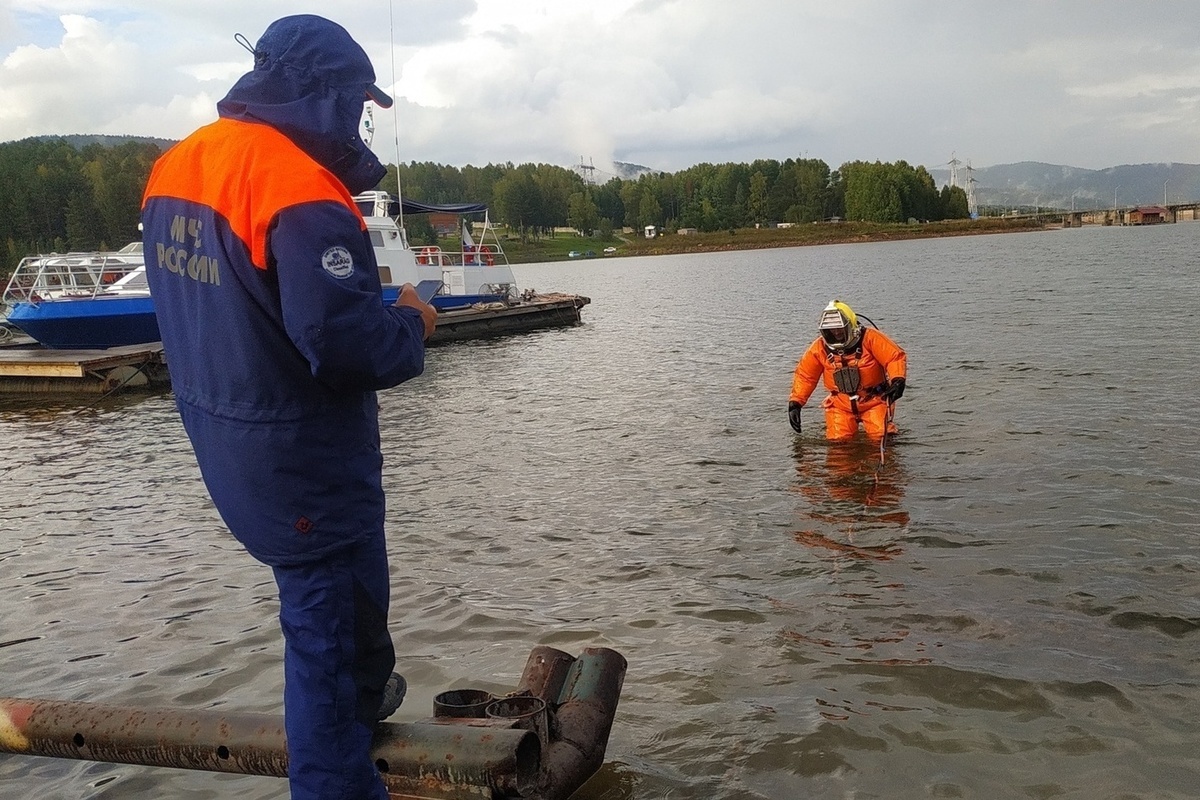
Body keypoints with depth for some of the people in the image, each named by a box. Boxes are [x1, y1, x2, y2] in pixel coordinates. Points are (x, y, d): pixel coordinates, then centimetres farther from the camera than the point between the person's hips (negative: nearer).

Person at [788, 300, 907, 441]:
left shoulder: (870, 338, -13)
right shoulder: (820, 347, -5)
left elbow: (896, 357, -17)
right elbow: (804, 376, 2)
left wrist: (898, 380, -36)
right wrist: (795, 403, -7)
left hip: (873, 401, -2)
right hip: (840, 404, 2)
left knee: (881, 436, -13)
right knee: (838, 440, -9)